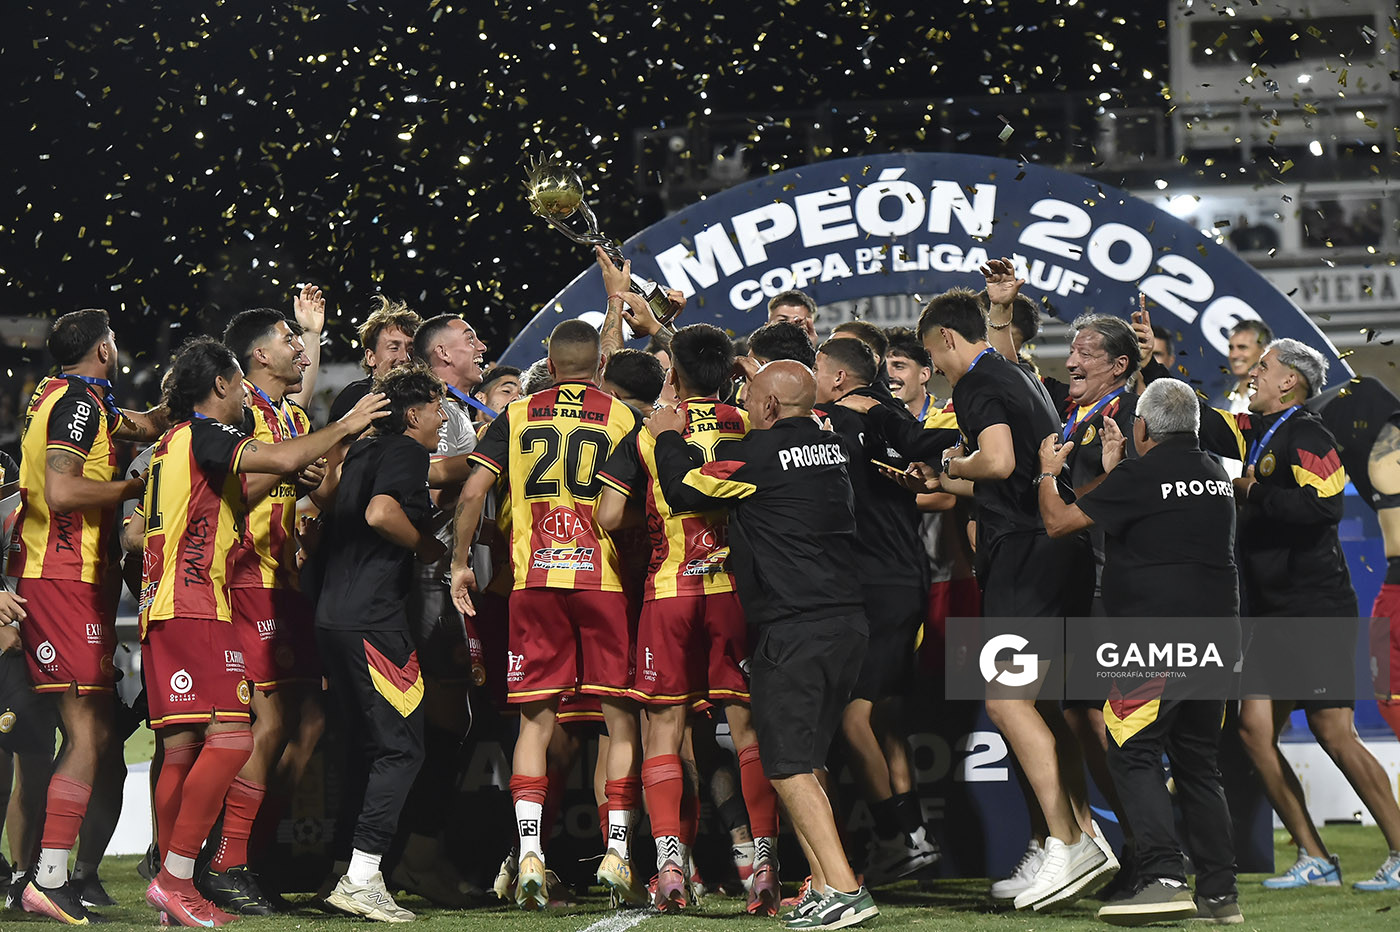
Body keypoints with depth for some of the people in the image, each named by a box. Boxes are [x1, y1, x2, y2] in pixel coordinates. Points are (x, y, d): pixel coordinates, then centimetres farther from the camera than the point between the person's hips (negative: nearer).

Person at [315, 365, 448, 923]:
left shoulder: (363, 451, 21)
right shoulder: (406, 451, -6)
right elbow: (380, 513, -22)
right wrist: (426, 547, -6)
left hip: (333, 617, 9)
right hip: (374, 620, -9)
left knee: (366, 743, 15)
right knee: (401, 746, -7)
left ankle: (355, 873, 15)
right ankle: (362, 879, -12)